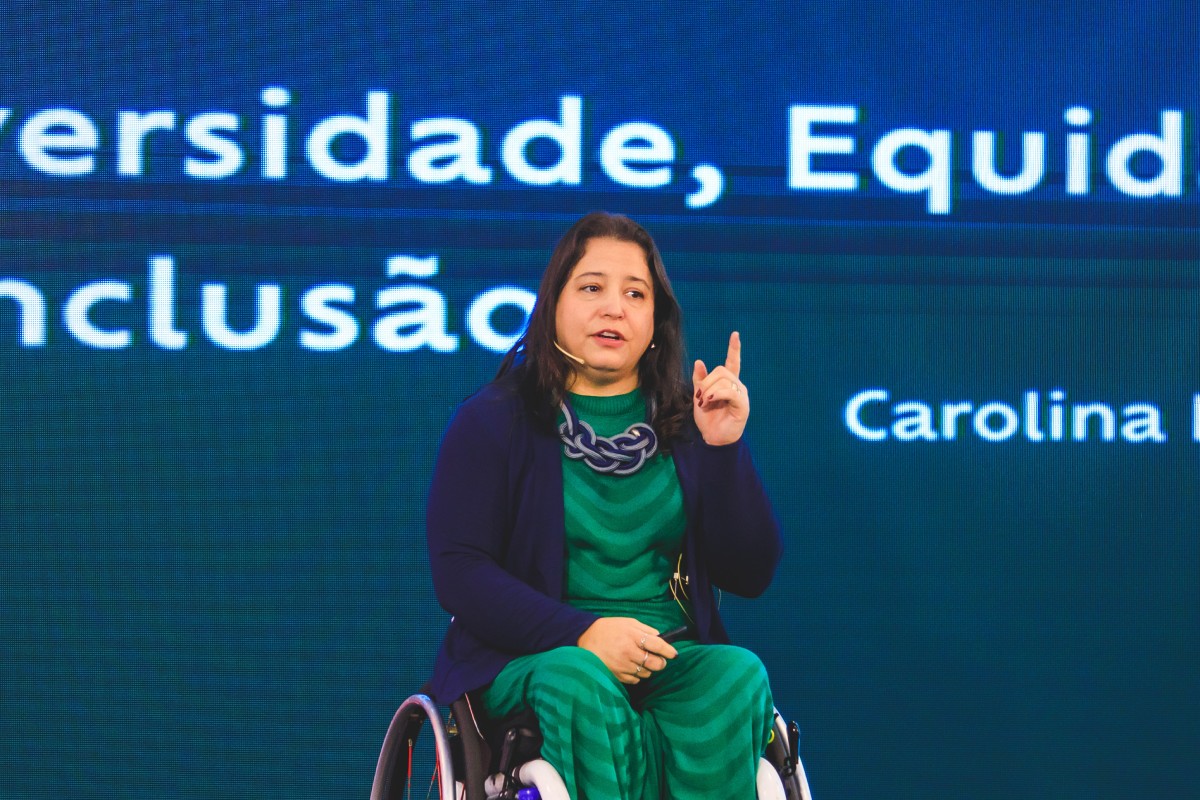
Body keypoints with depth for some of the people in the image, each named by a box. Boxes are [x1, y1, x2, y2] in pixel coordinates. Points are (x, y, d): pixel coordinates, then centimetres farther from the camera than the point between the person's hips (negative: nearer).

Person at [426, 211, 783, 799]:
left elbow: (749, 575, 6)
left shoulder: (691, 422, 11)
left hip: (674, 663, 3)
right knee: (580, 682, -36)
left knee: (739, 673, -30)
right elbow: (457, 573, -4)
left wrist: (725, 451, -7)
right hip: (530, 657, -2)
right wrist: (581, 635, -18)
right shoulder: (491, 421, 5)